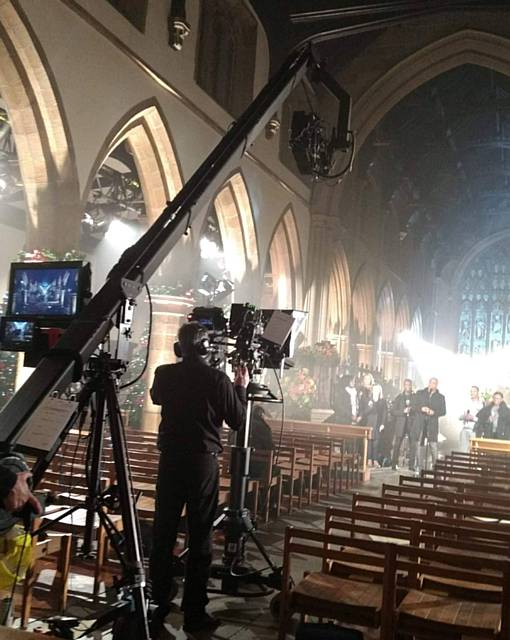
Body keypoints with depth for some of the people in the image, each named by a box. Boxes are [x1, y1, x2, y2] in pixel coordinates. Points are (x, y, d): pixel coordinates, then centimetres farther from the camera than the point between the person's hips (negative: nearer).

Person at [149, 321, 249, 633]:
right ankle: (194, 612, 8)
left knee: (163, 533, 11)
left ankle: (158, 603, 22)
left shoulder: (164, 374, 0)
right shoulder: (217, 378, -10)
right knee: (200, 537, 3)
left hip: (170, 460, 3)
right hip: (203, 462, -3)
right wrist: (241, 388, 12)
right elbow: (237, 421, -2)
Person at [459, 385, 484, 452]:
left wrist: (473, 418, -16)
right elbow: (460, 417, 14)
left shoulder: (481, 404, 0)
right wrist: (464, 416, -6)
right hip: (465, 429, 4)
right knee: (463, 449, -2)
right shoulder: (467, 403, 13)